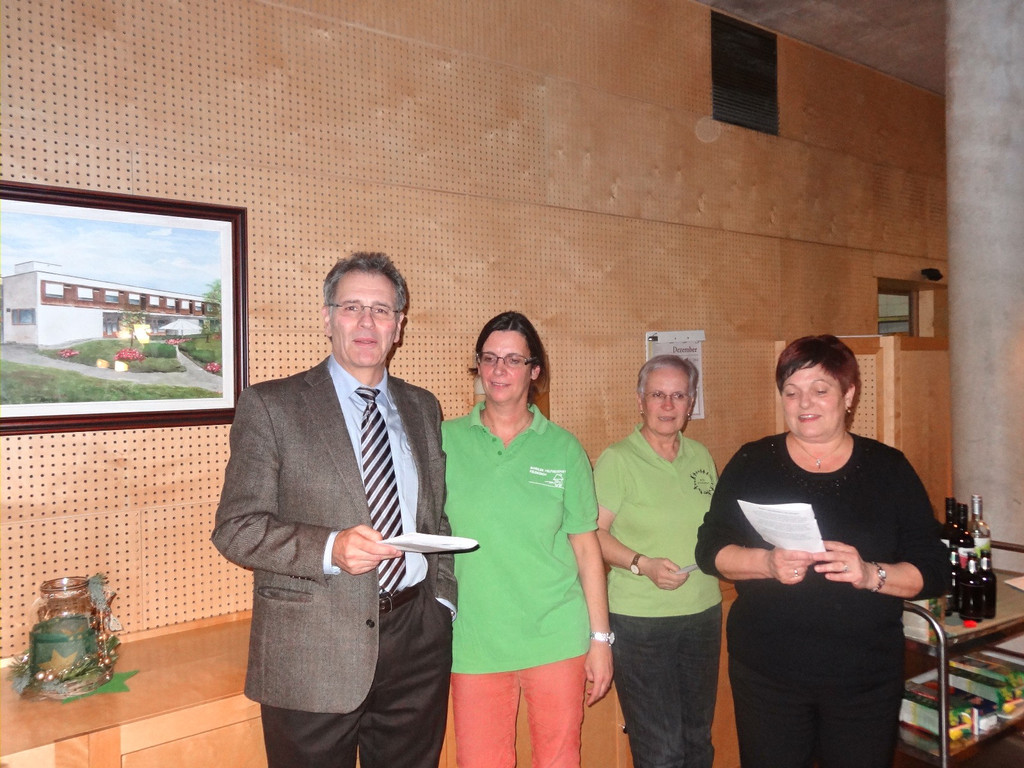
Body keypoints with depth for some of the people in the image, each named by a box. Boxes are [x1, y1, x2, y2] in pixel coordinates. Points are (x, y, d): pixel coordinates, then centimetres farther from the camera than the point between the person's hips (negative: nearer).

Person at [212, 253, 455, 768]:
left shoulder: (422, 407, 10)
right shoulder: (269, 406, -4)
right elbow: (236, 528, -9)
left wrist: (444, 600, 6)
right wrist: (330, 548, -23)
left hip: (417, 641, 4)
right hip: (312, 653, -4)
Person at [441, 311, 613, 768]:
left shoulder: (563, 449, 0)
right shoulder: (445, 441, 0)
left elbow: (586, 546, 4)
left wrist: (601, 639, 3)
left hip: (556, 638, 0)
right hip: (474, 640, 0)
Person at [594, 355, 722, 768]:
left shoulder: (701, 456, 8)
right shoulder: (617, 460, -9)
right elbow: (593, 534, -11)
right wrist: (643, 565, -23)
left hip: (703, 613, 6)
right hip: (640, 620, -5)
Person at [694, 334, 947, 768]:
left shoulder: (889, 469, 2)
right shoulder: (752, 464, 2)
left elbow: (932, 573, 0)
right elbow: (710, 550, 0)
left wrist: (871, 574, -19)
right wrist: (767, 563, -18)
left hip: (867, 679, 1)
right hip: (766, 673, 0)